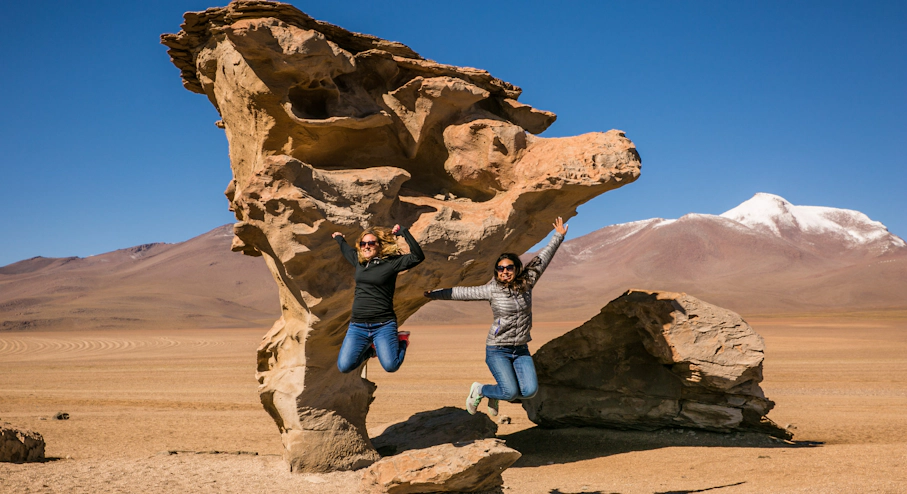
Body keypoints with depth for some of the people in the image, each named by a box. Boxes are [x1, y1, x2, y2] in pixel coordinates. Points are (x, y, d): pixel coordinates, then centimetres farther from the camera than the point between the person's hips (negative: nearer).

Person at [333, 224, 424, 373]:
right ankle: (370, 348, 23)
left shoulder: (390, 263, -3)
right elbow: (347, 250, 36)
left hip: (383, 325, -5)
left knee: (390, 366, -19)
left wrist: (403, 232, -16)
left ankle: (401, 340, 15)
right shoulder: (359, 261, 12)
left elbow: (418, 256, -17)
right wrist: (339, 238, 54)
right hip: (357, 326, 5)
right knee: (344, 366, -8)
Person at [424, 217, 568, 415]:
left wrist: (558, 236, 18)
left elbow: (542, 259, 10)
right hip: (497, 350, -4)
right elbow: (463, 292, -3)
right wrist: (435, 294, -3)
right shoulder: (492, 290, -8)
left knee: (530, 390, -11)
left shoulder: (526, 283, 0)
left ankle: (496, 395, 19)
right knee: (511, 392, -15)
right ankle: (480, 390, 15)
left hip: (521, 350, 4)